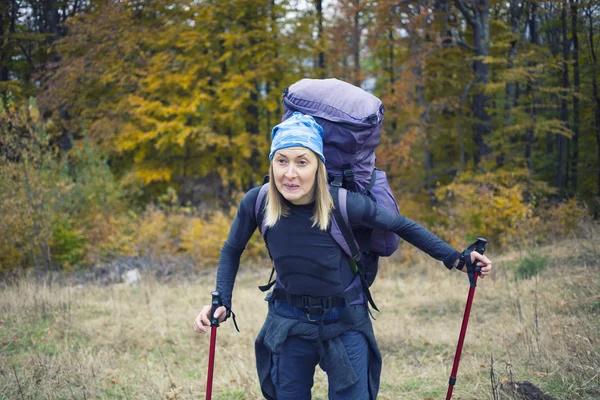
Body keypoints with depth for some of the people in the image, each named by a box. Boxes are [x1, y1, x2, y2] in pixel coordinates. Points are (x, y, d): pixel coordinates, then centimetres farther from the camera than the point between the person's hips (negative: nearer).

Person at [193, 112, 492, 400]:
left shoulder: (344, 204, -23)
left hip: (344, 324, -2)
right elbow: (232, 250, 3)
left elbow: (401, 226, -5)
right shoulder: (256, 202, -17)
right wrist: (221, 302, -7)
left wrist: (454, 259, -3)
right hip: (289, 323, 2)